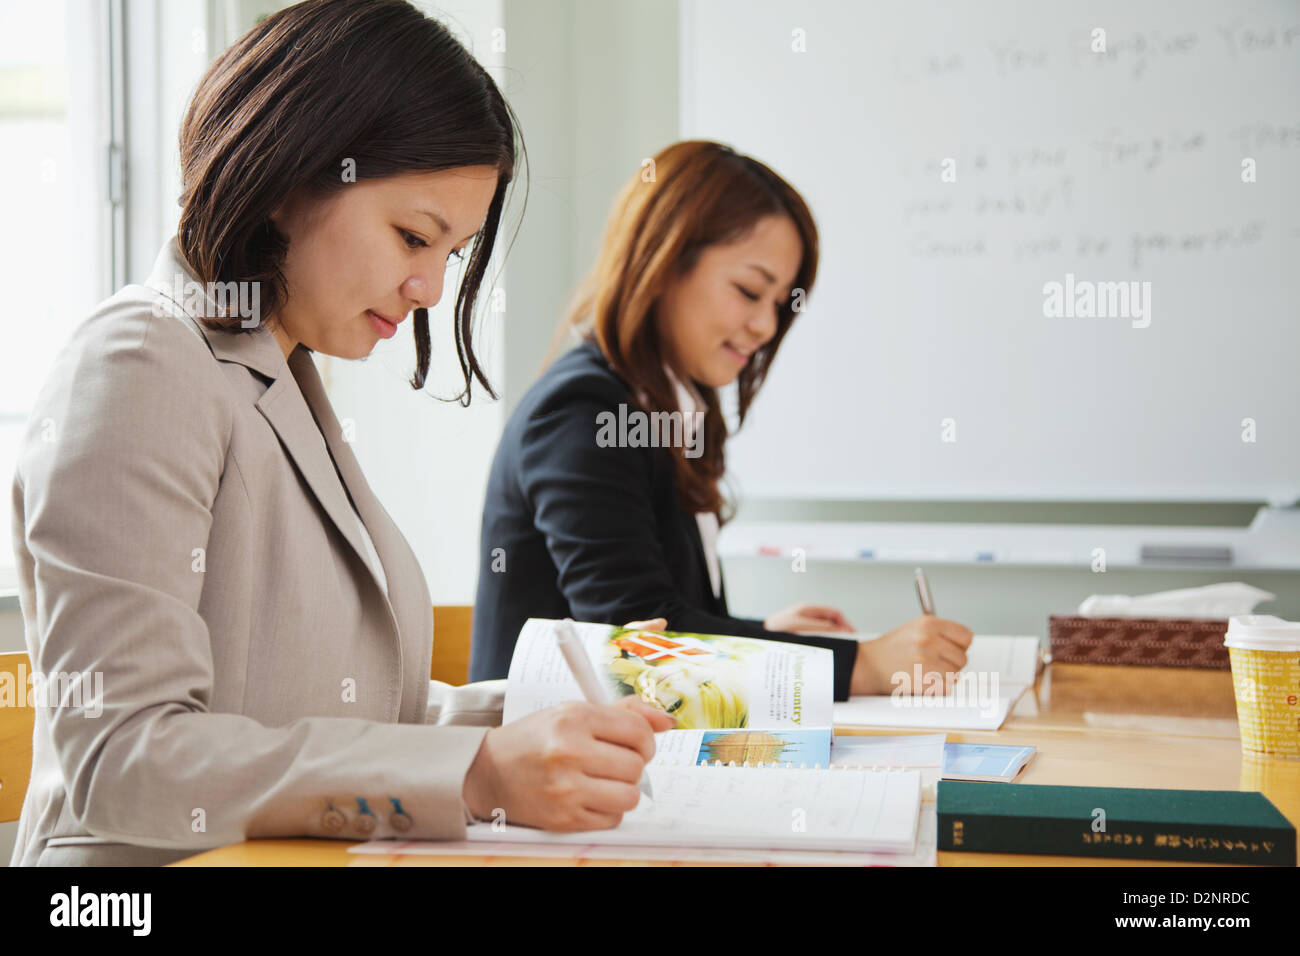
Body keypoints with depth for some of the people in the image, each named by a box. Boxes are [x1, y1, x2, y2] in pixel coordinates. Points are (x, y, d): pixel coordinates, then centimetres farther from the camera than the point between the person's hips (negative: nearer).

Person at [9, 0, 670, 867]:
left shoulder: (287, 382, 17)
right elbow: (123, 761, -19)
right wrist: (475, 777, -25)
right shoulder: (139, 372, -10)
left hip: (318, 863, 7)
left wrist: (527, 717, 1)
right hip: (167, 864, -7)